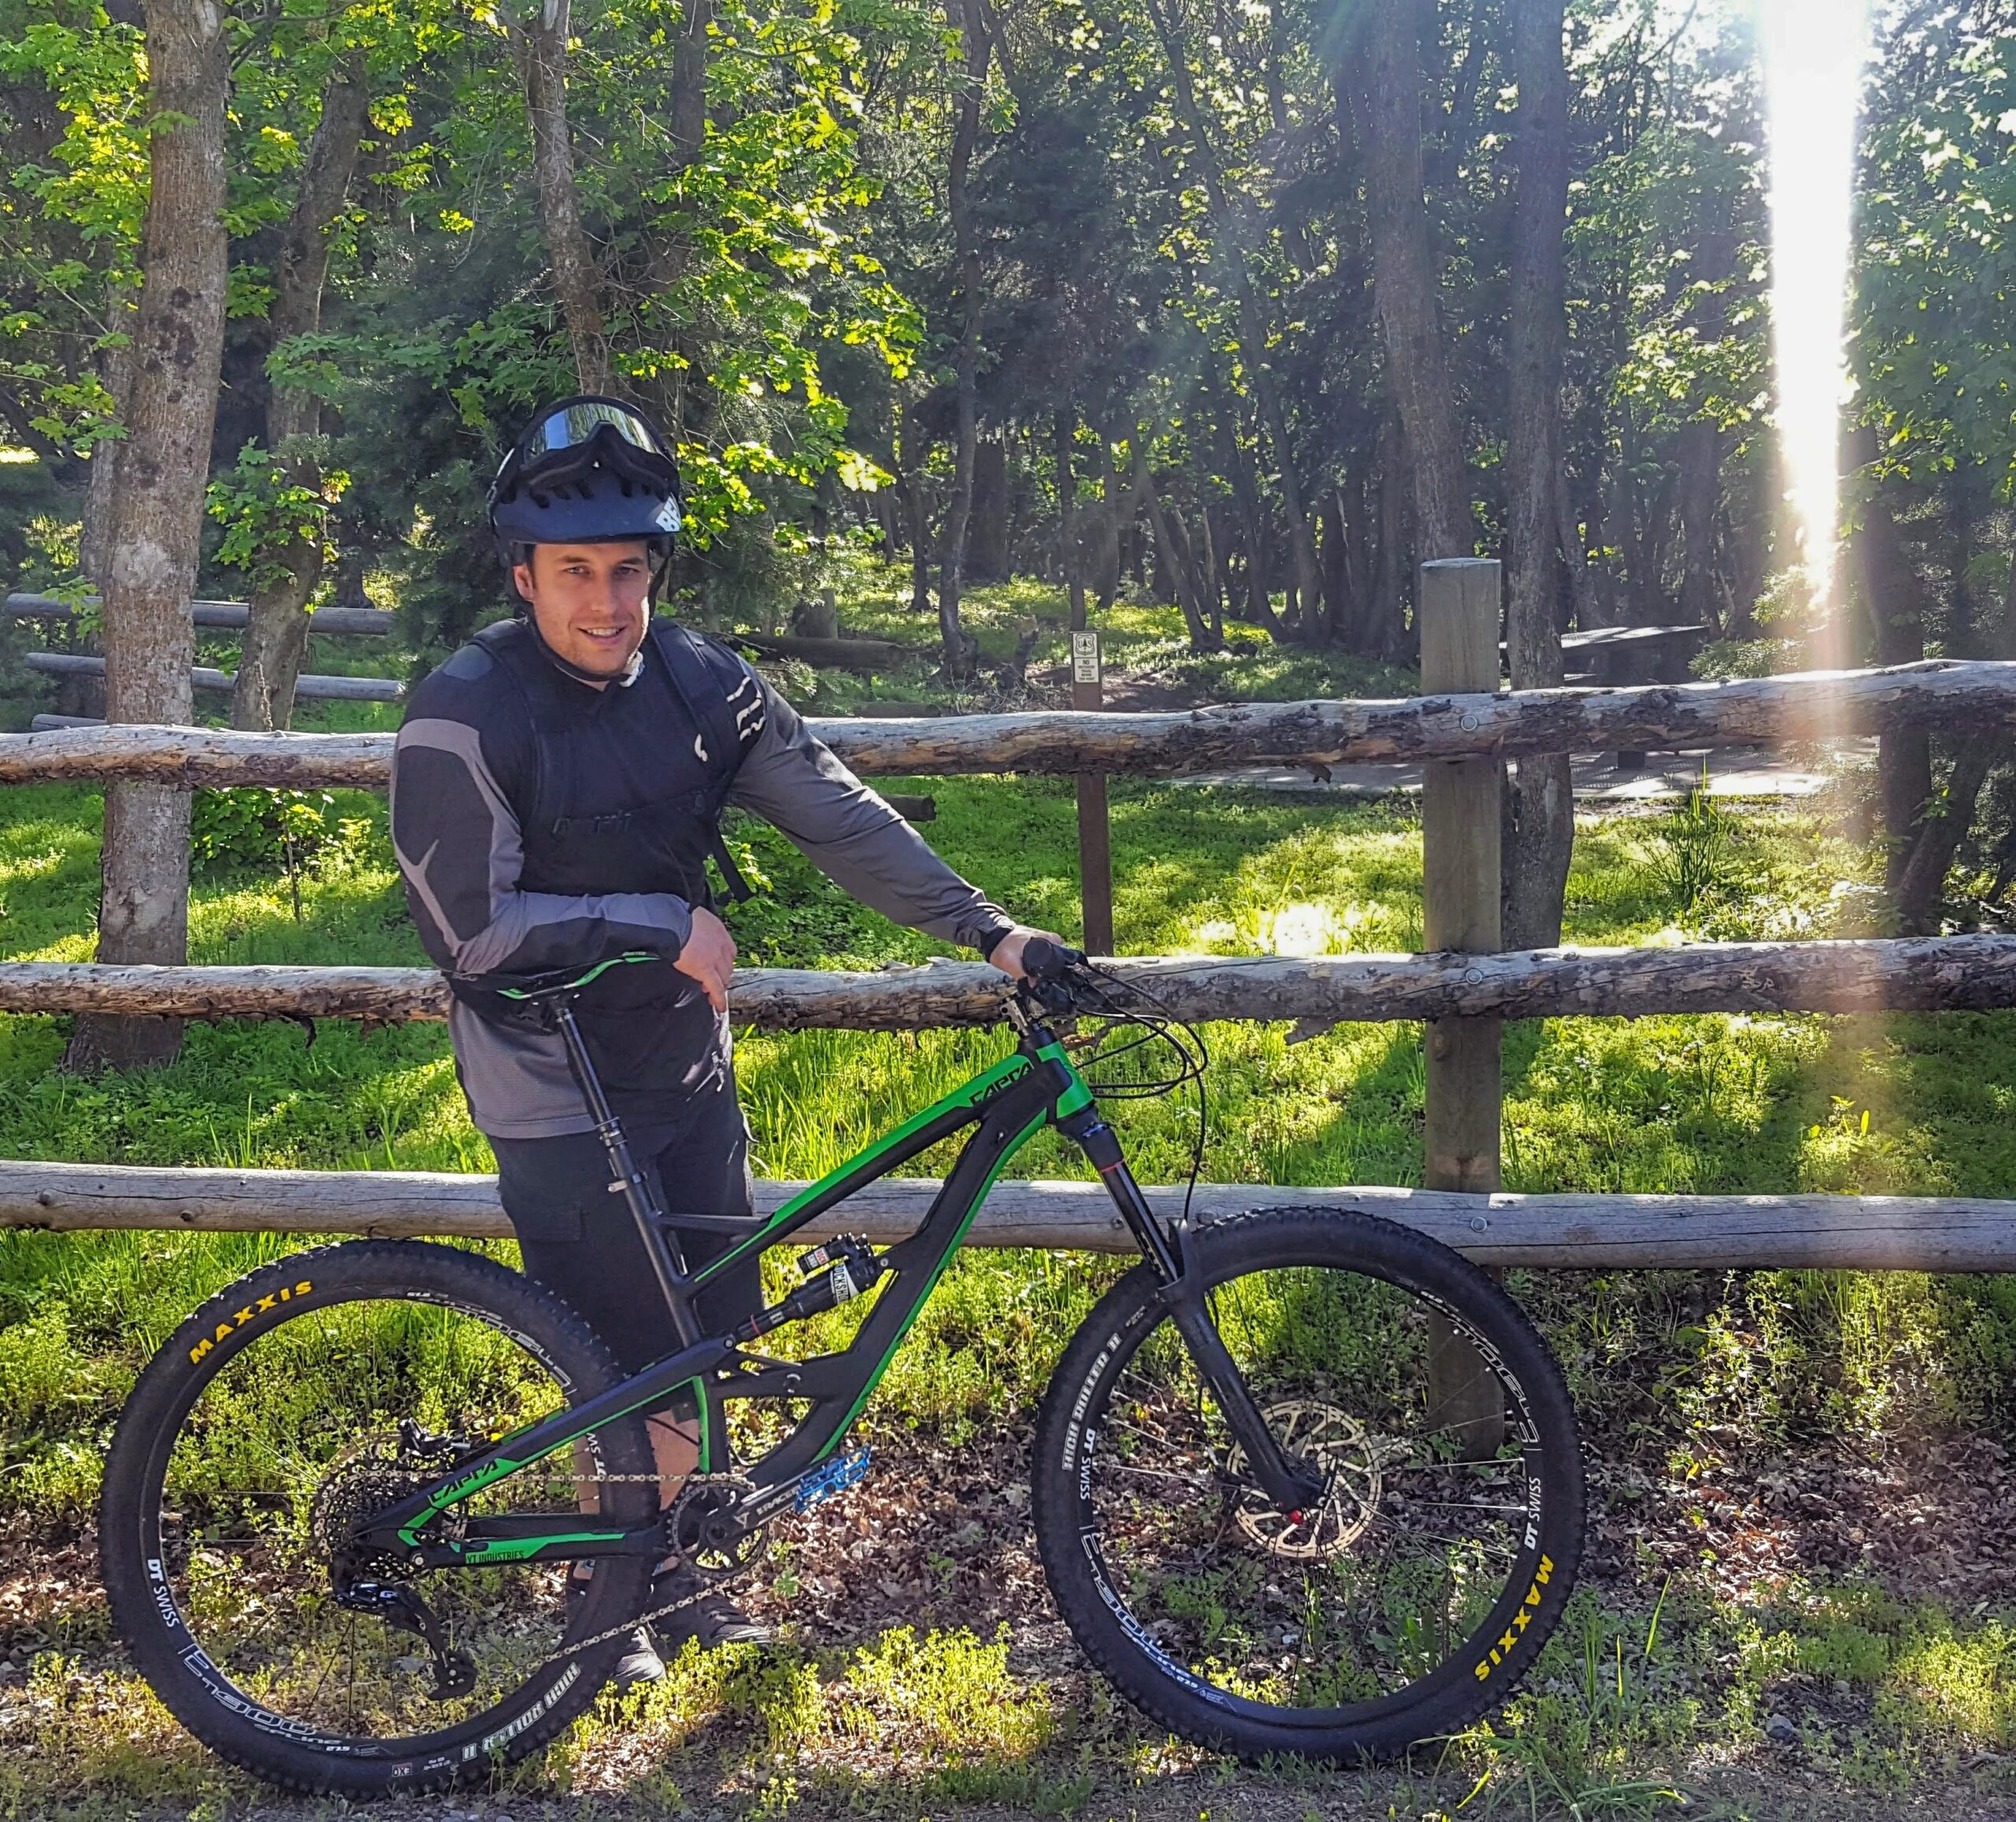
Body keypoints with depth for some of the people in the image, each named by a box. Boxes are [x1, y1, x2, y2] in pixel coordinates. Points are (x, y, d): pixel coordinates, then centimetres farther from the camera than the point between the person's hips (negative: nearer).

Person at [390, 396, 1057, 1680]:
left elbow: (839, 816, -3)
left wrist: (987, 930, -11)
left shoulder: (697, 681, -2)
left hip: (688, 1068, 6)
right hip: (558, 1098, -5)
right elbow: (474, 929, -18)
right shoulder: (466, 715, -17)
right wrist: (667, 925, -19)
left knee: (712, 1336, 13)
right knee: (627, 1365, 1)